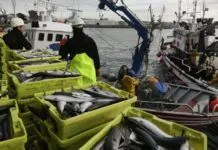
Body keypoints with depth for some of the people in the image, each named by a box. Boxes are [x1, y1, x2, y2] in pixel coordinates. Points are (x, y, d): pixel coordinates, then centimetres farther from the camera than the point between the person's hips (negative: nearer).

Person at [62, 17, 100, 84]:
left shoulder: (69, 42, -5)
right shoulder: (90, 40, 0)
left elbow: (63, 56, 4)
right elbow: (96, 56, 5)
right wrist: (97, 68, 13)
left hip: (76, 71, -1)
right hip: (89, 70, 2)